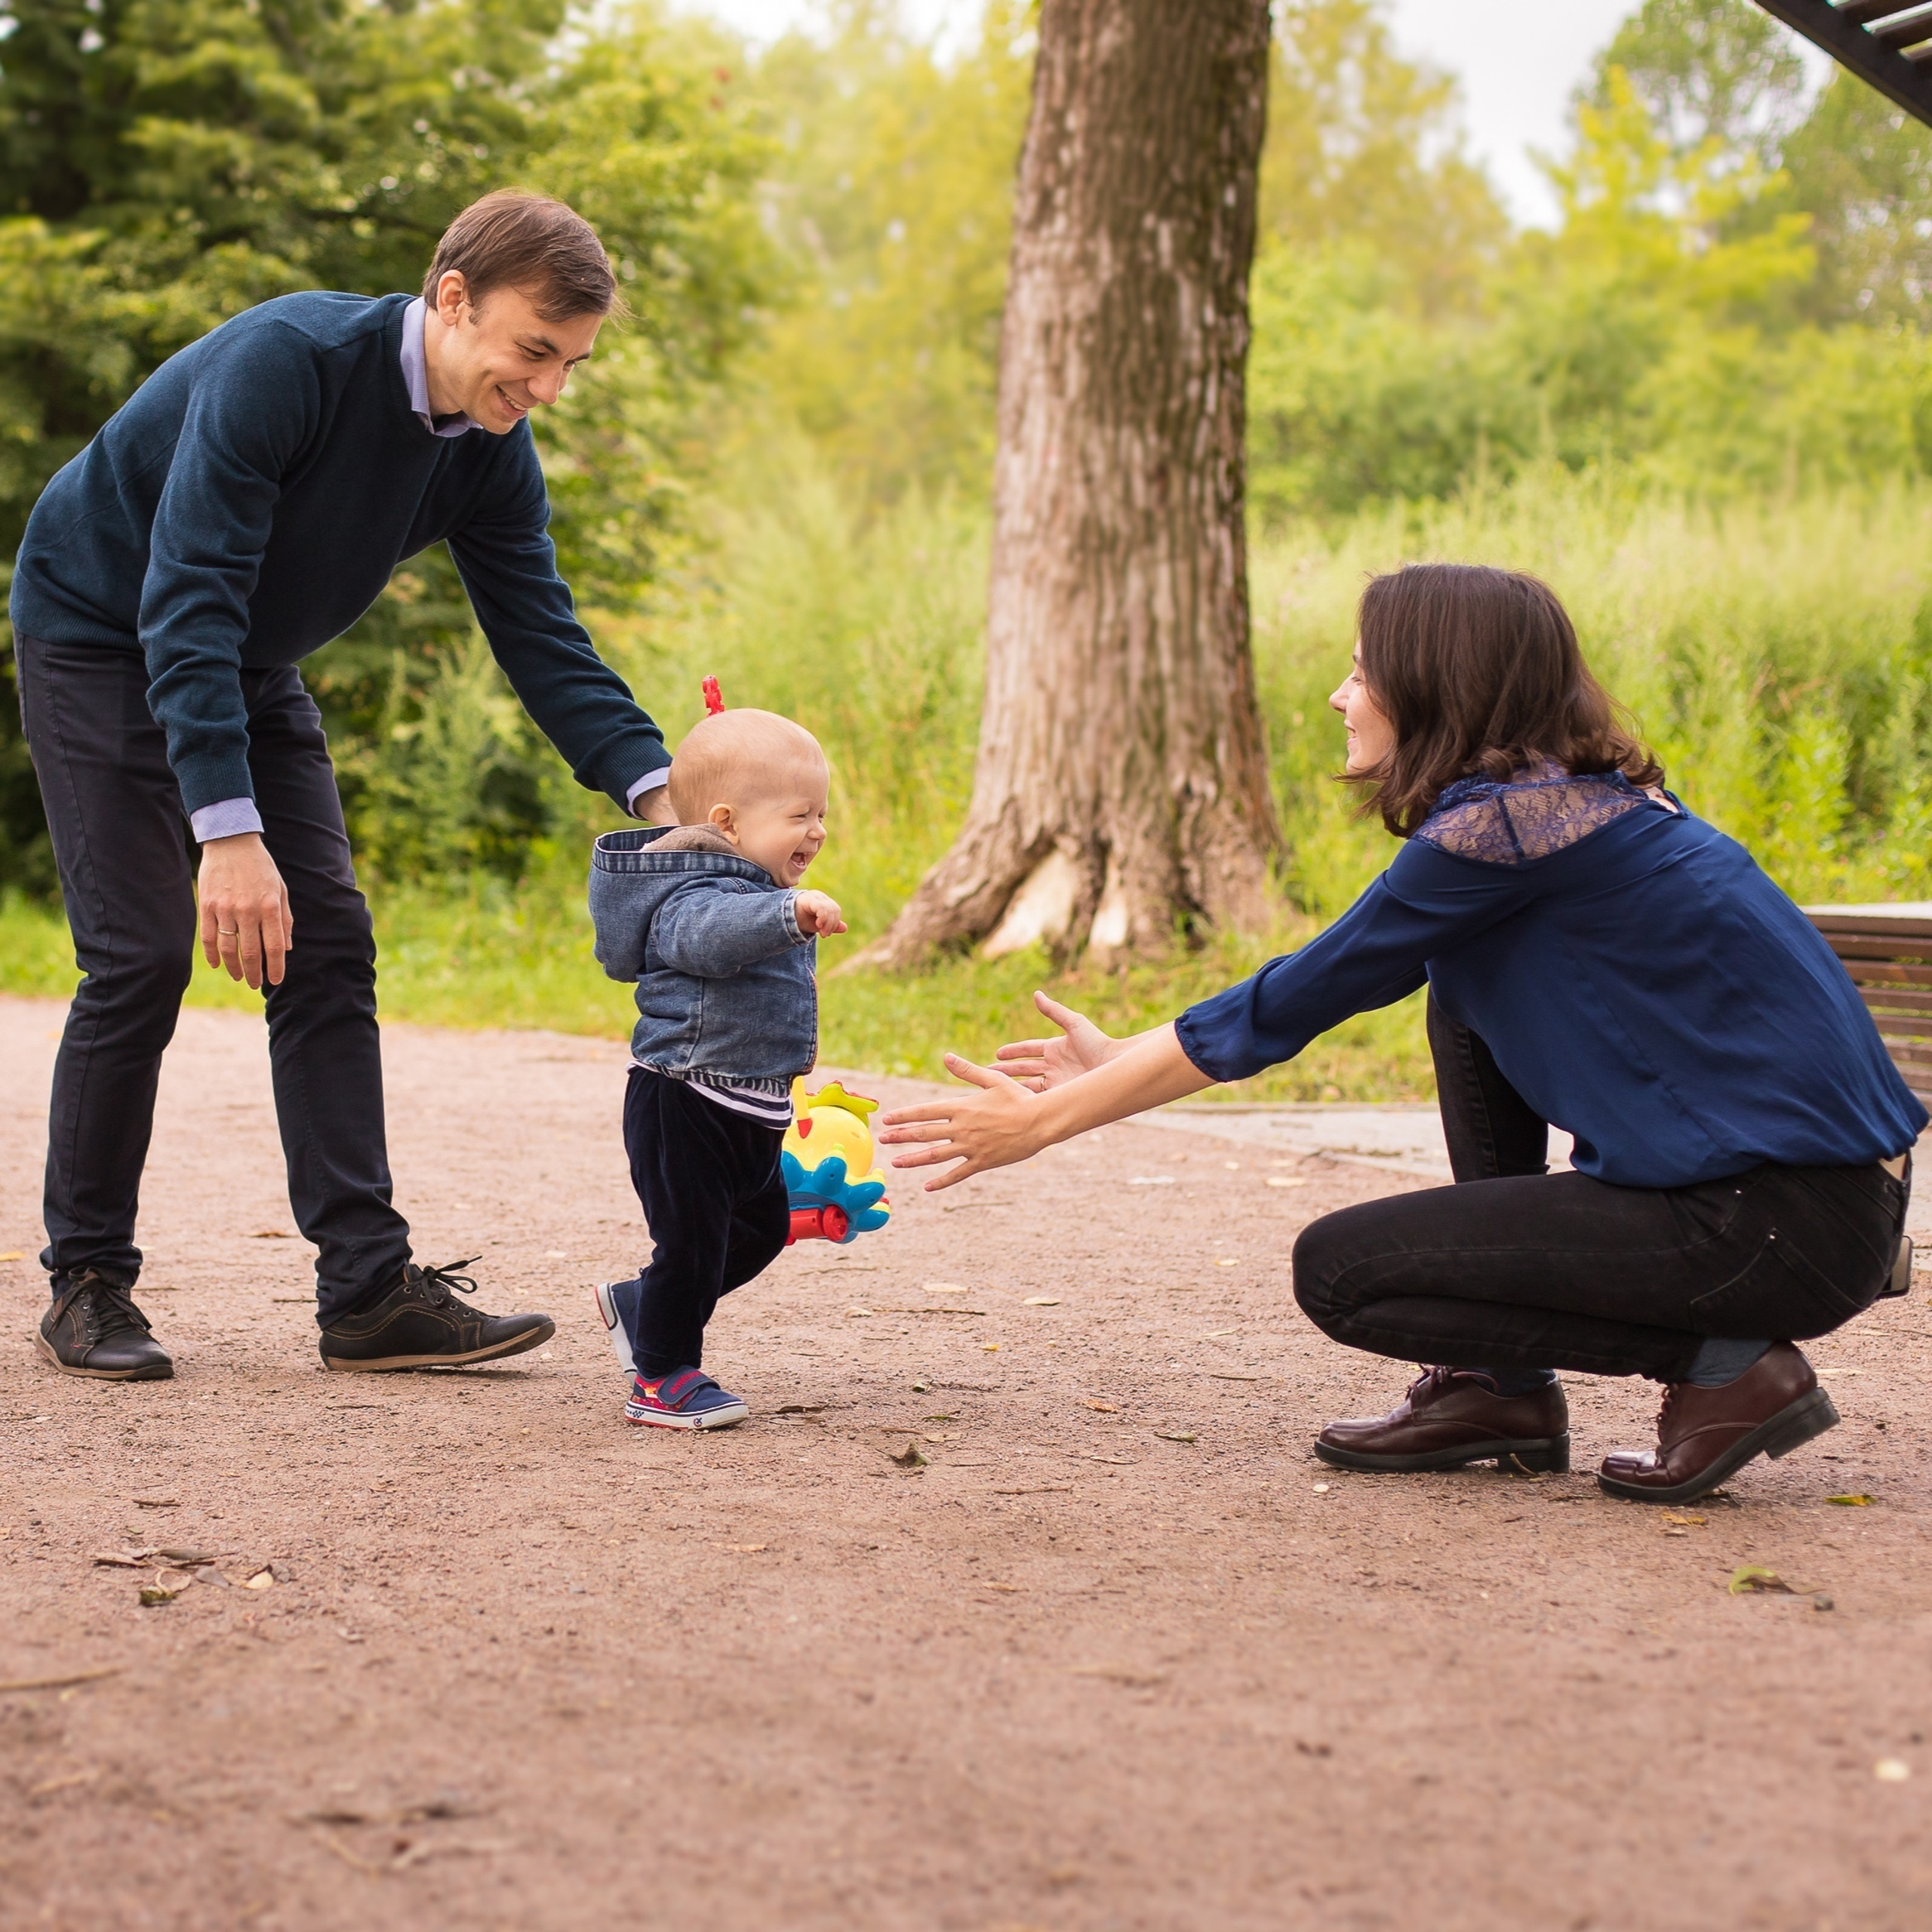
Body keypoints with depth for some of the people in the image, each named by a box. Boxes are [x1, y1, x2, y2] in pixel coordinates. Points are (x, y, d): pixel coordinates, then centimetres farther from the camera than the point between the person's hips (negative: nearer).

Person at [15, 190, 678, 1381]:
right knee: (140, 956, -13)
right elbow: (185, 602, -35)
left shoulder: (489, 453, -10)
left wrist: (664, 797, -22)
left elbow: (545, 639, -7)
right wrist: (228, 832, -41)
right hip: (101, 635, -7)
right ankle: (87, 1283, 1)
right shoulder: (286, 364, -32)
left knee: (328, 948, -3)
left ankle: (371, 1288, -3)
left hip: (251, 669, 7)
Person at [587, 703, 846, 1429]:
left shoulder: (756, 891, 13)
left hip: (747, 1112, 10)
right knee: (692, 1239, -3)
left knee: (761, 1228, 19)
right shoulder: (695, 896, -22)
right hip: (685, 1104, -10)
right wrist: (789, 913, -61)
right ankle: (663, 1380, 13)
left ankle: (637, 1305, 36)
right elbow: (711, 934, -47)